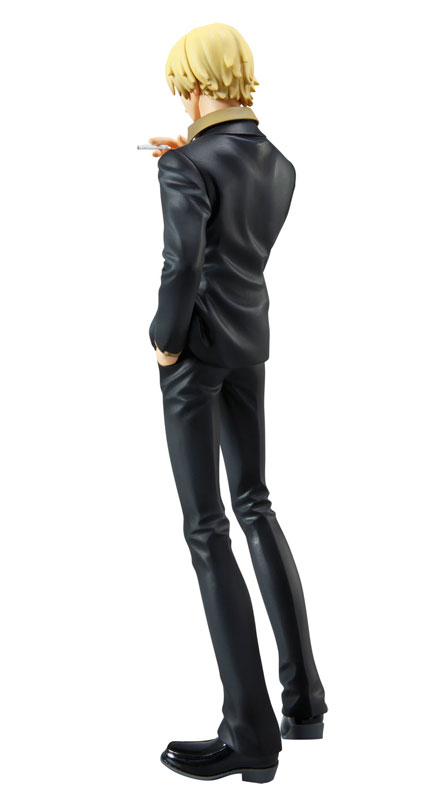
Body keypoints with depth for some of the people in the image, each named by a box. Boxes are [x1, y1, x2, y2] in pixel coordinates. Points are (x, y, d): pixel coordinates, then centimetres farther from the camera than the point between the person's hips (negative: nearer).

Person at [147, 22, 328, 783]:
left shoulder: (188, 166, -15)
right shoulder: (279, 166, 9)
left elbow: (181, 266, -25)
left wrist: (164, 342, -9)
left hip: (198, 346, -8)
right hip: (252, 343, 8)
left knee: (206, 529, -3)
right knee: (254, 504, 17)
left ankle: (250, 734, 0)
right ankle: (302, 697, 20)